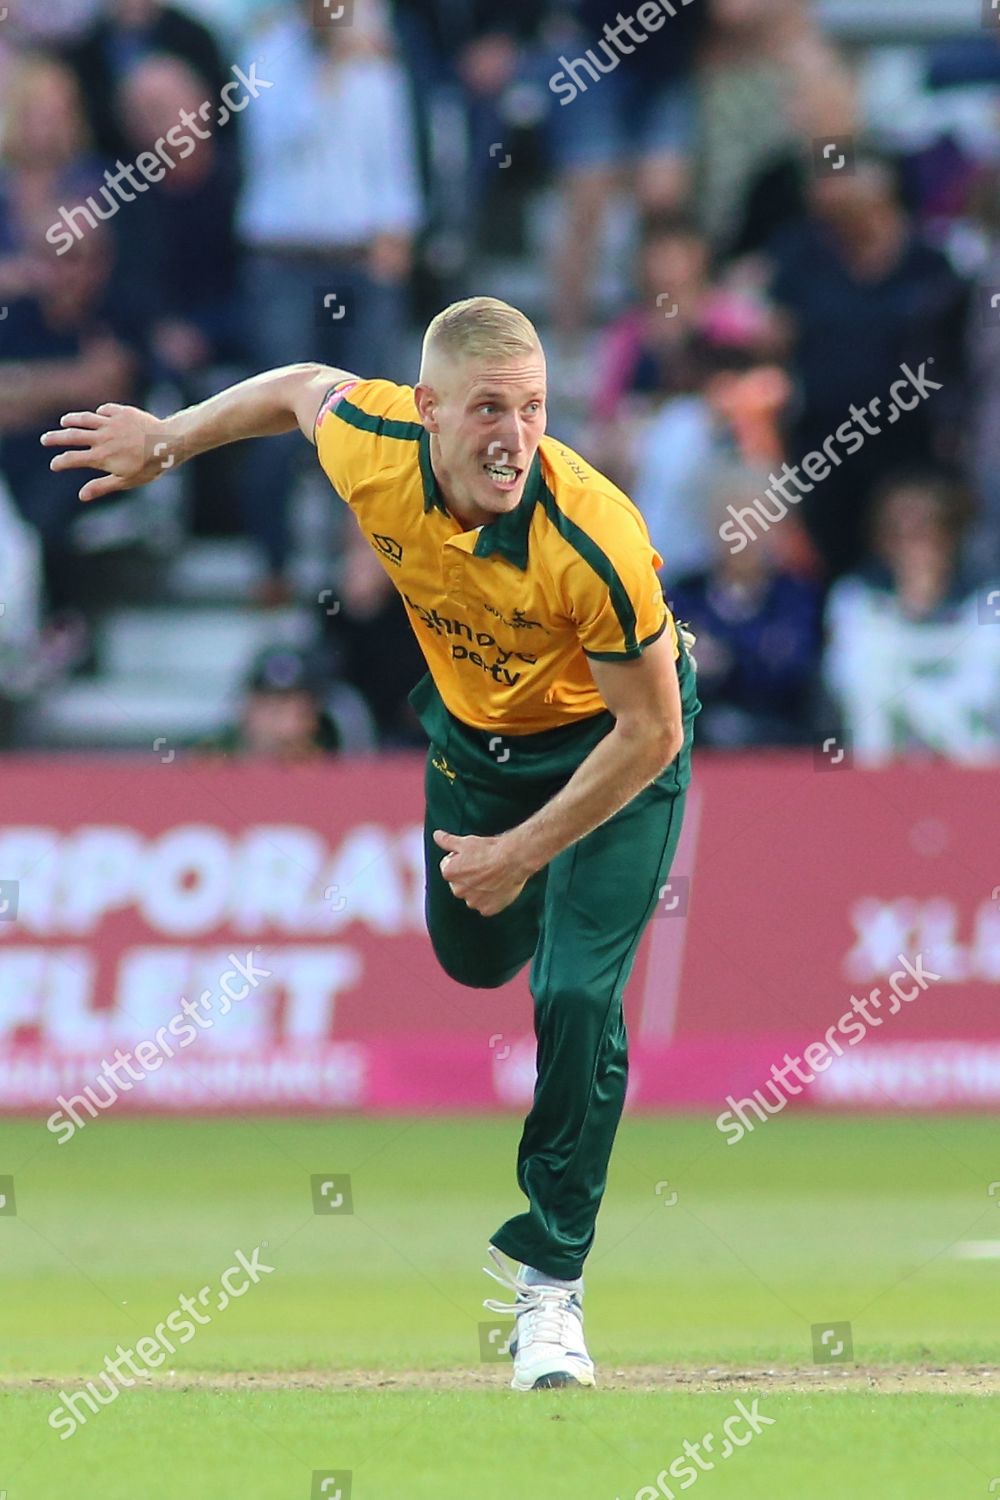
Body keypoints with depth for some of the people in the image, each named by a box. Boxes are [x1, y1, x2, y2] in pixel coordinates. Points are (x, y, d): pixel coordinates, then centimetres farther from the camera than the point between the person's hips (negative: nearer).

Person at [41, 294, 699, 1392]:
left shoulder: (593, 544, -40)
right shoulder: (368, 448, -28)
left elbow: (652, 733, -28)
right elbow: (304, 387, -1)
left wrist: (522, 853, -23)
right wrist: (163, 441, 12)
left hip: (611, 744, -5)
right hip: (472, 728, 5)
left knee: (575, 996, -17)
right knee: (473, 959, 23)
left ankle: (550, 1281, -3)